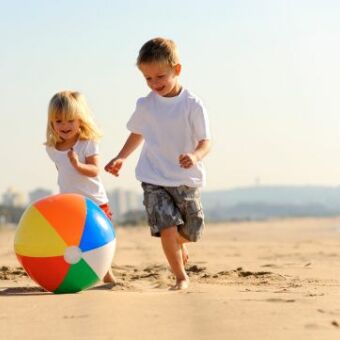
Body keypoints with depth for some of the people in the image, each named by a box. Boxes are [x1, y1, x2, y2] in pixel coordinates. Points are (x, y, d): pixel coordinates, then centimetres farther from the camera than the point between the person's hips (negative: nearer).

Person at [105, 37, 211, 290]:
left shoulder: (192, 105, -10)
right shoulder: (145, 105, 0)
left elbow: (205, 142, -11)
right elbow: (138, 133, 18)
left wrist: (195, 156, -31)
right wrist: (121, 157, 10)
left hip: (186, 180, 0)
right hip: (154, 179, 1)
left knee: (190, 231, 12)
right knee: (167, 228, -16)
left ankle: (179, 245, 49)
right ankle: (181, 277, 1)